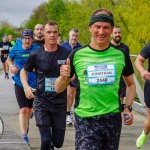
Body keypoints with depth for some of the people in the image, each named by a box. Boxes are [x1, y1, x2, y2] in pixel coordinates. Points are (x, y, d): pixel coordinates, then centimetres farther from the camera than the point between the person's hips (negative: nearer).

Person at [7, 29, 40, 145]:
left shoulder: (37, 50, -7)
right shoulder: (15, 49, -4)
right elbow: (9, 59, 15)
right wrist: (12, 66, -4)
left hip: (34, 84, 1)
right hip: (20, 83, -1)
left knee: (29, 109, 18)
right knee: (23, 110, -11)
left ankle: (26, 124, 49)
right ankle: (24, 136, -9)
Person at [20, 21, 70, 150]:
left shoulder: (66, 54, -5)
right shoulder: (36, 55, -3)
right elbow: (24, 71, 12)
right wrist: (26, 86, -7)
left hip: (60, 103, 1)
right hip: (41, 102, -1)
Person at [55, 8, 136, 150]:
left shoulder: (121, 55, 1)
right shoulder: (77, 55, -3)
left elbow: (131, 84, 14)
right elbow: (59, 89, 2)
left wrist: (128, 108, -1)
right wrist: (63, 77, -19)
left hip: (113, 119, 2)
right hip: (85, 120, -2)